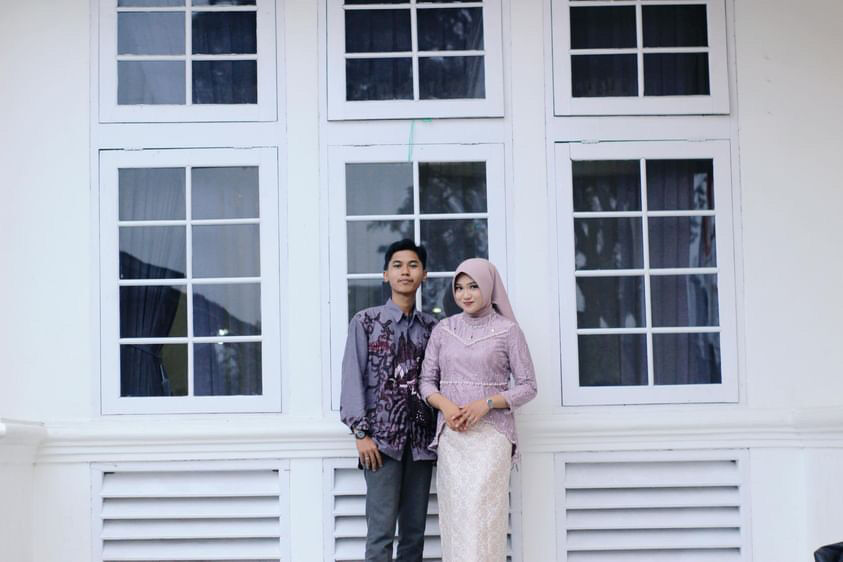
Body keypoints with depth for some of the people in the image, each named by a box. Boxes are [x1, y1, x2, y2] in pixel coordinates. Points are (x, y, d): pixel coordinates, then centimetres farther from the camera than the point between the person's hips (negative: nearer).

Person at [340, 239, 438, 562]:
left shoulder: (432, 327, 12)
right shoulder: (365, 322, 3)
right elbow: (353, 378, -2)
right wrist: (361, 433, -10)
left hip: (421, 438, 4)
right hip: (382, 436, -3)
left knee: (415, 529, 5)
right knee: (381, 528, -8)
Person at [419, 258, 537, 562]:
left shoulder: (508, 330, 0)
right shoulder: (443, 329, 10)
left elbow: (528, 386, 0)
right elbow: (427, 380, 12)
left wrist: (485, 404, -14)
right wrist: (445, 405, -9)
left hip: (491, 433, -3)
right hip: (451, 435, 3)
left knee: (482, 513, -13)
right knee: (455, 514, 0)